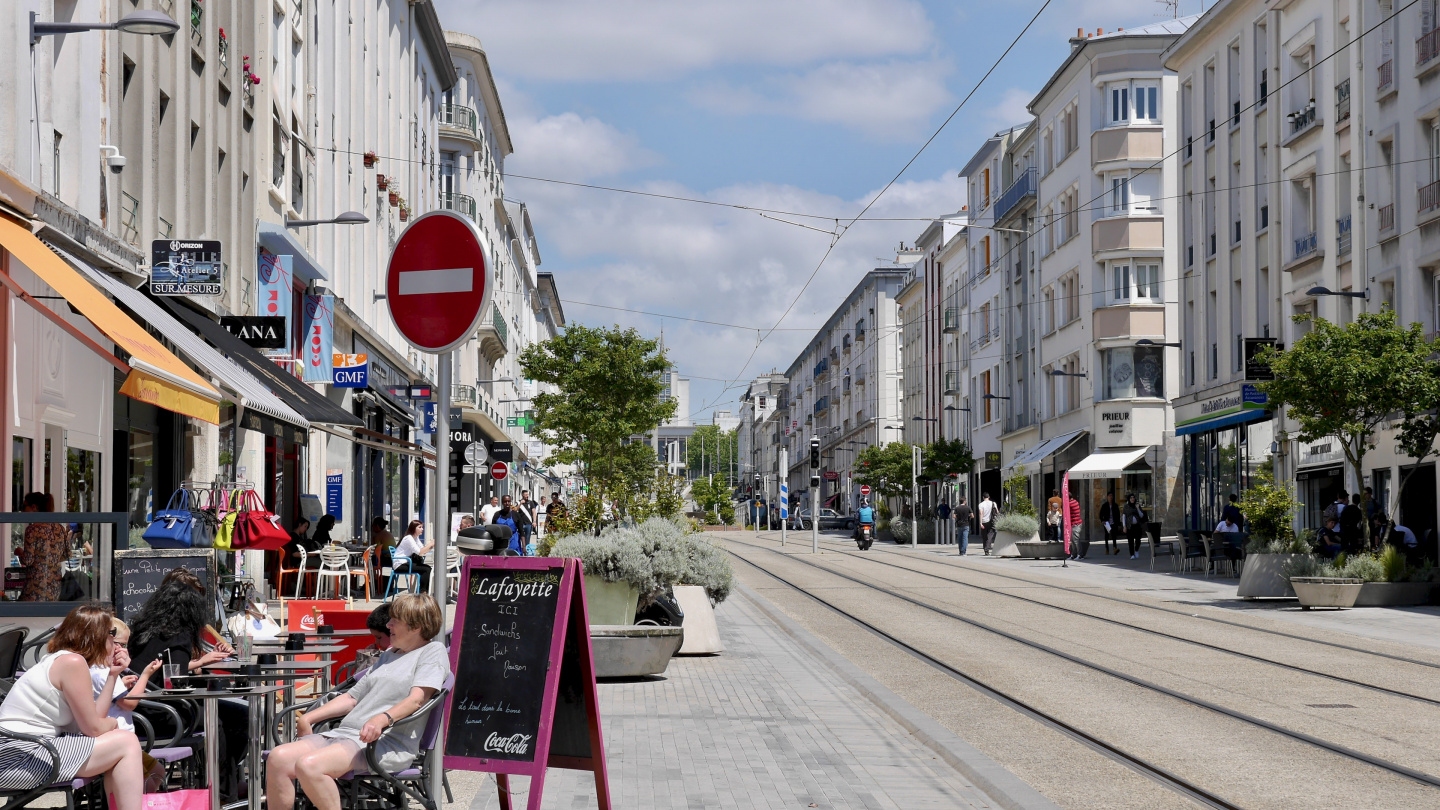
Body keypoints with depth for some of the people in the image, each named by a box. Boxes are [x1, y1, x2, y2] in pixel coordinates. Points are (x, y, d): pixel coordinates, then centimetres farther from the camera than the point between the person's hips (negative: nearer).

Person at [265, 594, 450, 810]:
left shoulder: (434, 651, 4)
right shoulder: (388, 655, 30)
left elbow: (417, 699, -12)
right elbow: (352, 697, 28)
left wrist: (383, 719, -29)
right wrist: (307, 718, 17)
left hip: (387, 743, -8)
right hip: (344, 733, 8)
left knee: (309, 765, -31)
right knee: (278, 758, -14)